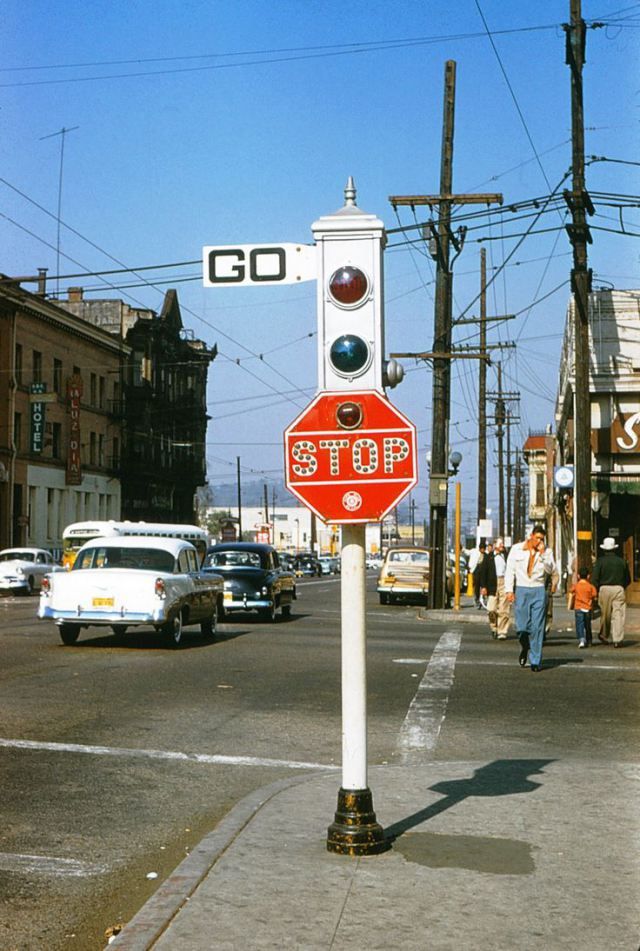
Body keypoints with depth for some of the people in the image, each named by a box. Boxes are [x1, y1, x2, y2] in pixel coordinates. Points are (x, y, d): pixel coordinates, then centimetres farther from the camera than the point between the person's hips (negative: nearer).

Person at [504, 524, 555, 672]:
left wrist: (542, 554, -13)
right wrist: (509, 590, -2)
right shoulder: (517, 549, 5)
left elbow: (550, 570, -6)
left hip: (538, 591, 0)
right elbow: (510, 570, 5)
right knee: (522, 627, -3)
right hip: (521, 590, 0)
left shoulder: (546, 551, 6)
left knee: (537, 627, -4)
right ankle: (525, 648, 30)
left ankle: (535, 661, 2)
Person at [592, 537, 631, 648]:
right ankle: (618, 639, -9)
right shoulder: (622, 561, 6)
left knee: (605, 614, 14)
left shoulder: (600, 561, -1)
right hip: (618, 589, 0)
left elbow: (595, 578, -6)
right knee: (618, 614, -2)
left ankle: (604, 636, 27)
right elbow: (628, 579, 13)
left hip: (604, 589, 0)